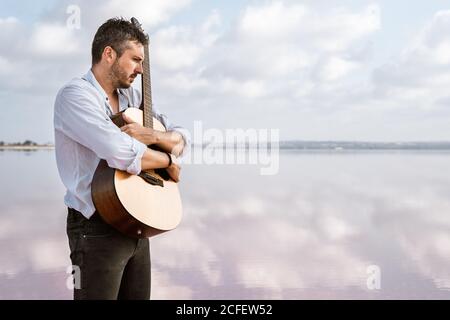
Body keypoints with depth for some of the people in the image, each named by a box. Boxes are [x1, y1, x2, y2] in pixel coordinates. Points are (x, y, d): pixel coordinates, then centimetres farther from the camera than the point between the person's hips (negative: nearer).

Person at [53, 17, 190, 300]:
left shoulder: (132, 97, 10)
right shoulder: (75, 95, -15)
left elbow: (182, 138, 9)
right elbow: (126, 155, -29)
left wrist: (154, 136, -12)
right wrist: (168, 162, -12)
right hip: (97, 227, -7)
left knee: (138, 295, 15)